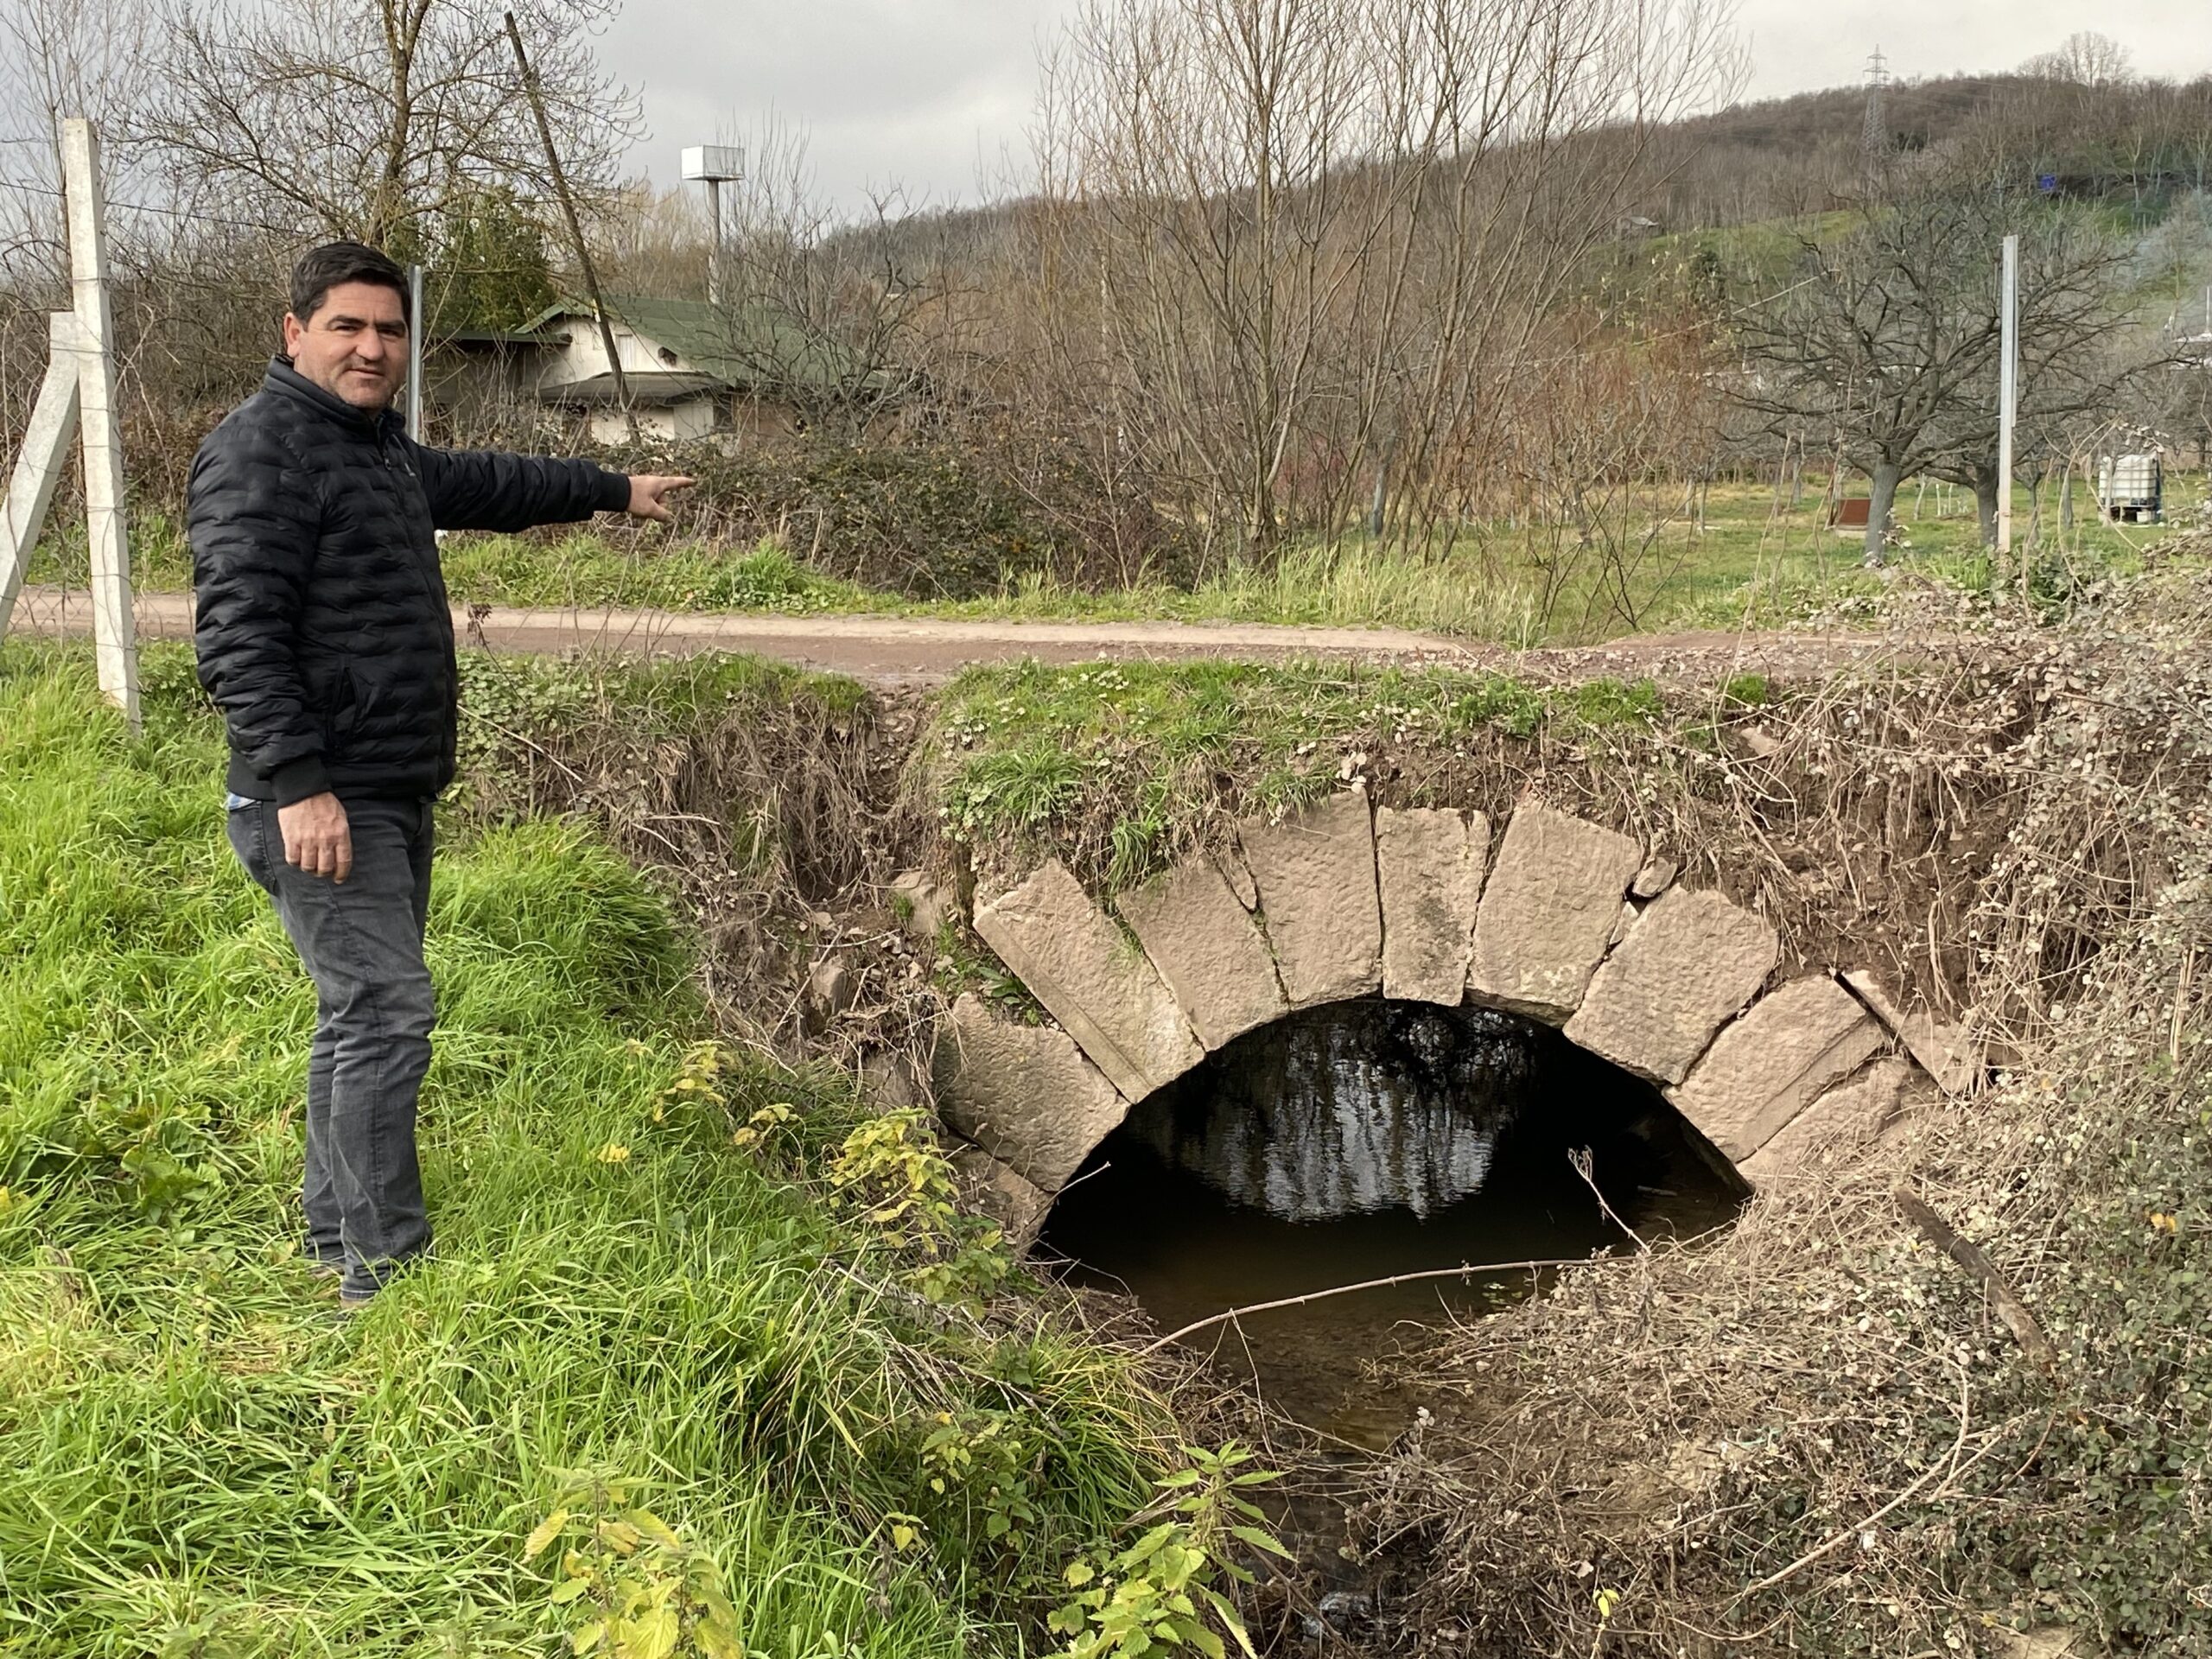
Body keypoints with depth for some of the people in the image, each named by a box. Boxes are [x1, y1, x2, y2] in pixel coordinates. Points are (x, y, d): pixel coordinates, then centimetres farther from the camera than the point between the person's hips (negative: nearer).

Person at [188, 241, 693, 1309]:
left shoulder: (380, 446, 17)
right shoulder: (262, 451, -13)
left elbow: (479, 483, 37)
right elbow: (237, 637, -21)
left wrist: (612, 491, 46)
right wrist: (299, 785, -28)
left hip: (395, 795, 10)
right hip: (321, 804, -10)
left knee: (363, 1016, 15)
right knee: (383, 1017, -13)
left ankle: (336, 1236, 26)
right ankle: (386, 1274, -7)